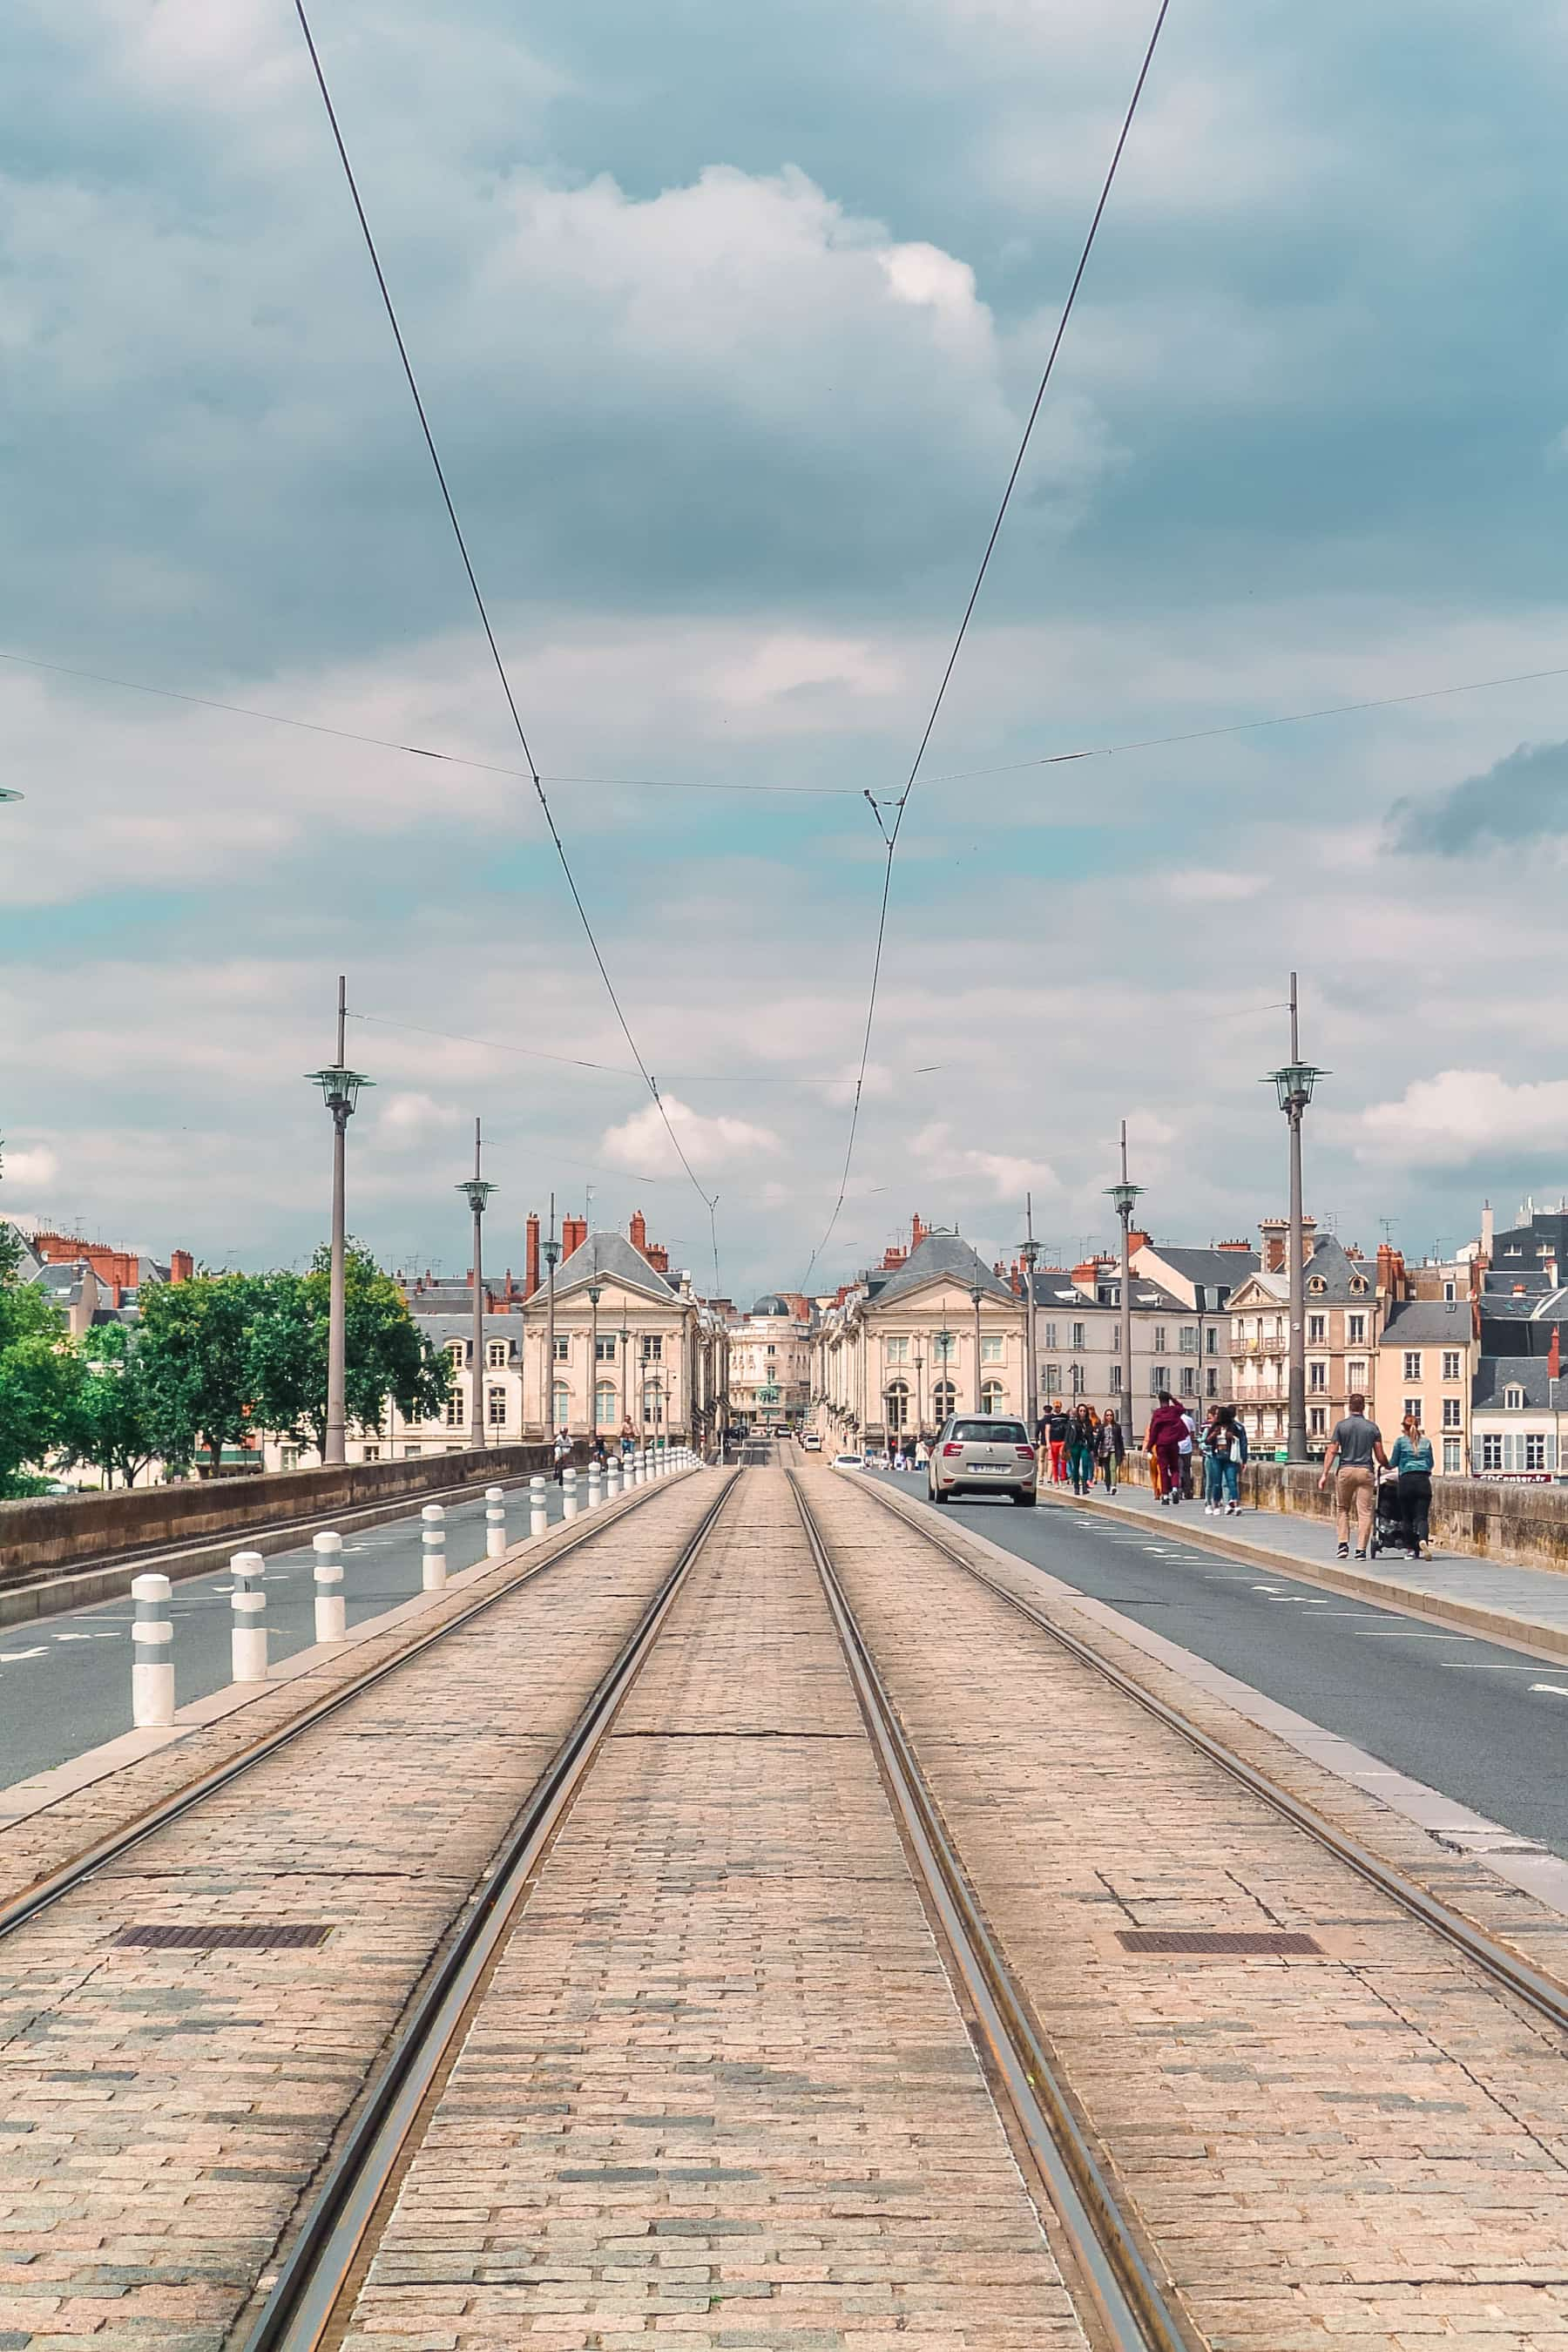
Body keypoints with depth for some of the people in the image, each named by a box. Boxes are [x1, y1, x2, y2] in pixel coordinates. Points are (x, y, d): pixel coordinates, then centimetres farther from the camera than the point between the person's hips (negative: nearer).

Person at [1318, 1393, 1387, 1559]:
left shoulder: (1341, 1425, 0)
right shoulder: (1372, 1427, 3)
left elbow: (1332, 1451, -5)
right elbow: (1380, 1456, 4)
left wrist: (1325, 1474, -3)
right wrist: (1387, 1466, 25)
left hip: (1345, 1471, 0)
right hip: (1366, 1471, 0)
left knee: (1342, 1509, 14)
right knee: (1364, 1512, 2)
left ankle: (1344, 1544, 2)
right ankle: (1361, 1549, -3)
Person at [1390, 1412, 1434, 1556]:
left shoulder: (1400, 1441, 5)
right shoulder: (1426, 1442, 13)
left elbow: (1393, 1463, 12)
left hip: (1407, 1481, -2)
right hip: (1423, 1481, 2)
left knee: (1407, 1517, 8)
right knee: (1422, 1517, -7)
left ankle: (1413, 1549, 7)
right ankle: (1423, 1540, -35)